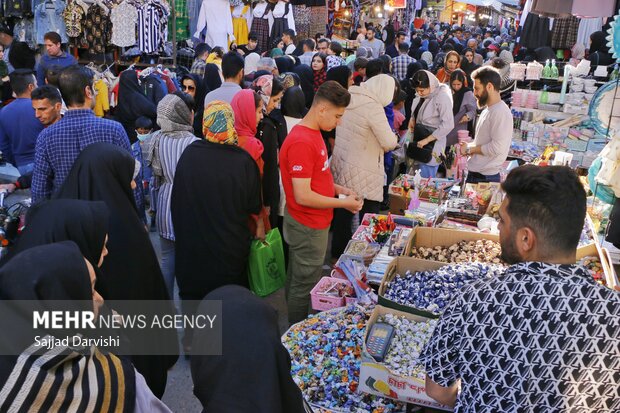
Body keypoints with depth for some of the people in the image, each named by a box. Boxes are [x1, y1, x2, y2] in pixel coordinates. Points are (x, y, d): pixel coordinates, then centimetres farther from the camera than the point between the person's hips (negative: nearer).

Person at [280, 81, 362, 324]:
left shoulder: (313, 133, 6)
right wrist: (344, 203, -17)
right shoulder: (302, 142, -25)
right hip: (308, 227, -10)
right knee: (304, 286, 6)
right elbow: (303, 196, -27)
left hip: (312, 223, 10)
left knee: (298, 280, 22)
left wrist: (338, 189, 4)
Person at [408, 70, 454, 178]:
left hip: (432, 144, -7)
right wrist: (412, 118, 2)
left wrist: (427, 140, -21)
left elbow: (448, 125, -21)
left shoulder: (442, 96, -18)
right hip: (419, 138, 7)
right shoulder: (421, 94, 2)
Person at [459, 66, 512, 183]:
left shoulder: (500, 112, -16)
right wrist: (468, 146, 4)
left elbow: (497, 147, -23)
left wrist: (470, 149, -12)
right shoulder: (488, 110, 16)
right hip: (474, 173, 9)